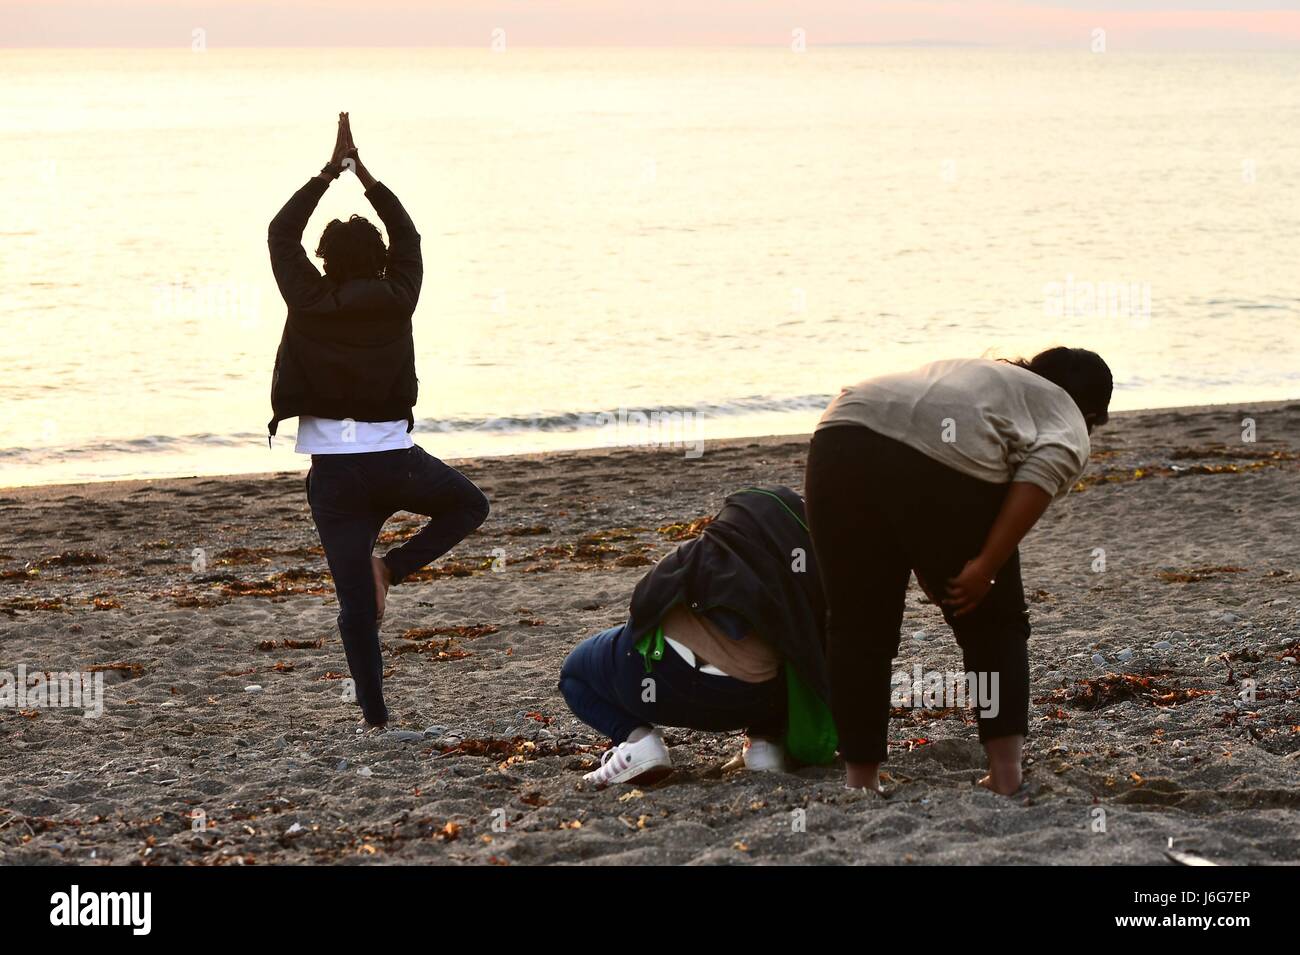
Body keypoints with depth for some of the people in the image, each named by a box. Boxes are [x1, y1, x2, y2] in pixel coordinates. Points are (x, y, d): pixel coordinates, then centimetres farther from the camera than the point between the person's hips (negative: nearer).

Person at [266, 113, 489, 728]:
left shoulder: (310, 304, -3)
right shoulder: (396, 301, 1)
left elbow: (281, 234, 10)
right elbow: (407, 235, 18)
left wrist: (329, 173, 15)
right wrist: (363, 175, 21)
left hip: (334, 473, 0)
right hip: (397, 463, 0)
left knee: (355, 602, 3)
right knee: (468, 505, 27)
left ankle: (374, 715, -1)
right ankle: (394, 566, 5)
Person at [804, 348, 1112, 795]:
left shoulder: (980, 372, 38)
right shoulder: (1065, 423, 19)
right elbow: (1042, 475, -2)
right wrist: (987, 566, -6)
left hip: (841, 444, 5)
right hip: (945, 460, -5)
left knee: (858, 624, 15)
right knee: (993, 621, 14)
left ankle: (861, 780, 17)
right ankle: (1006, 774, 13)